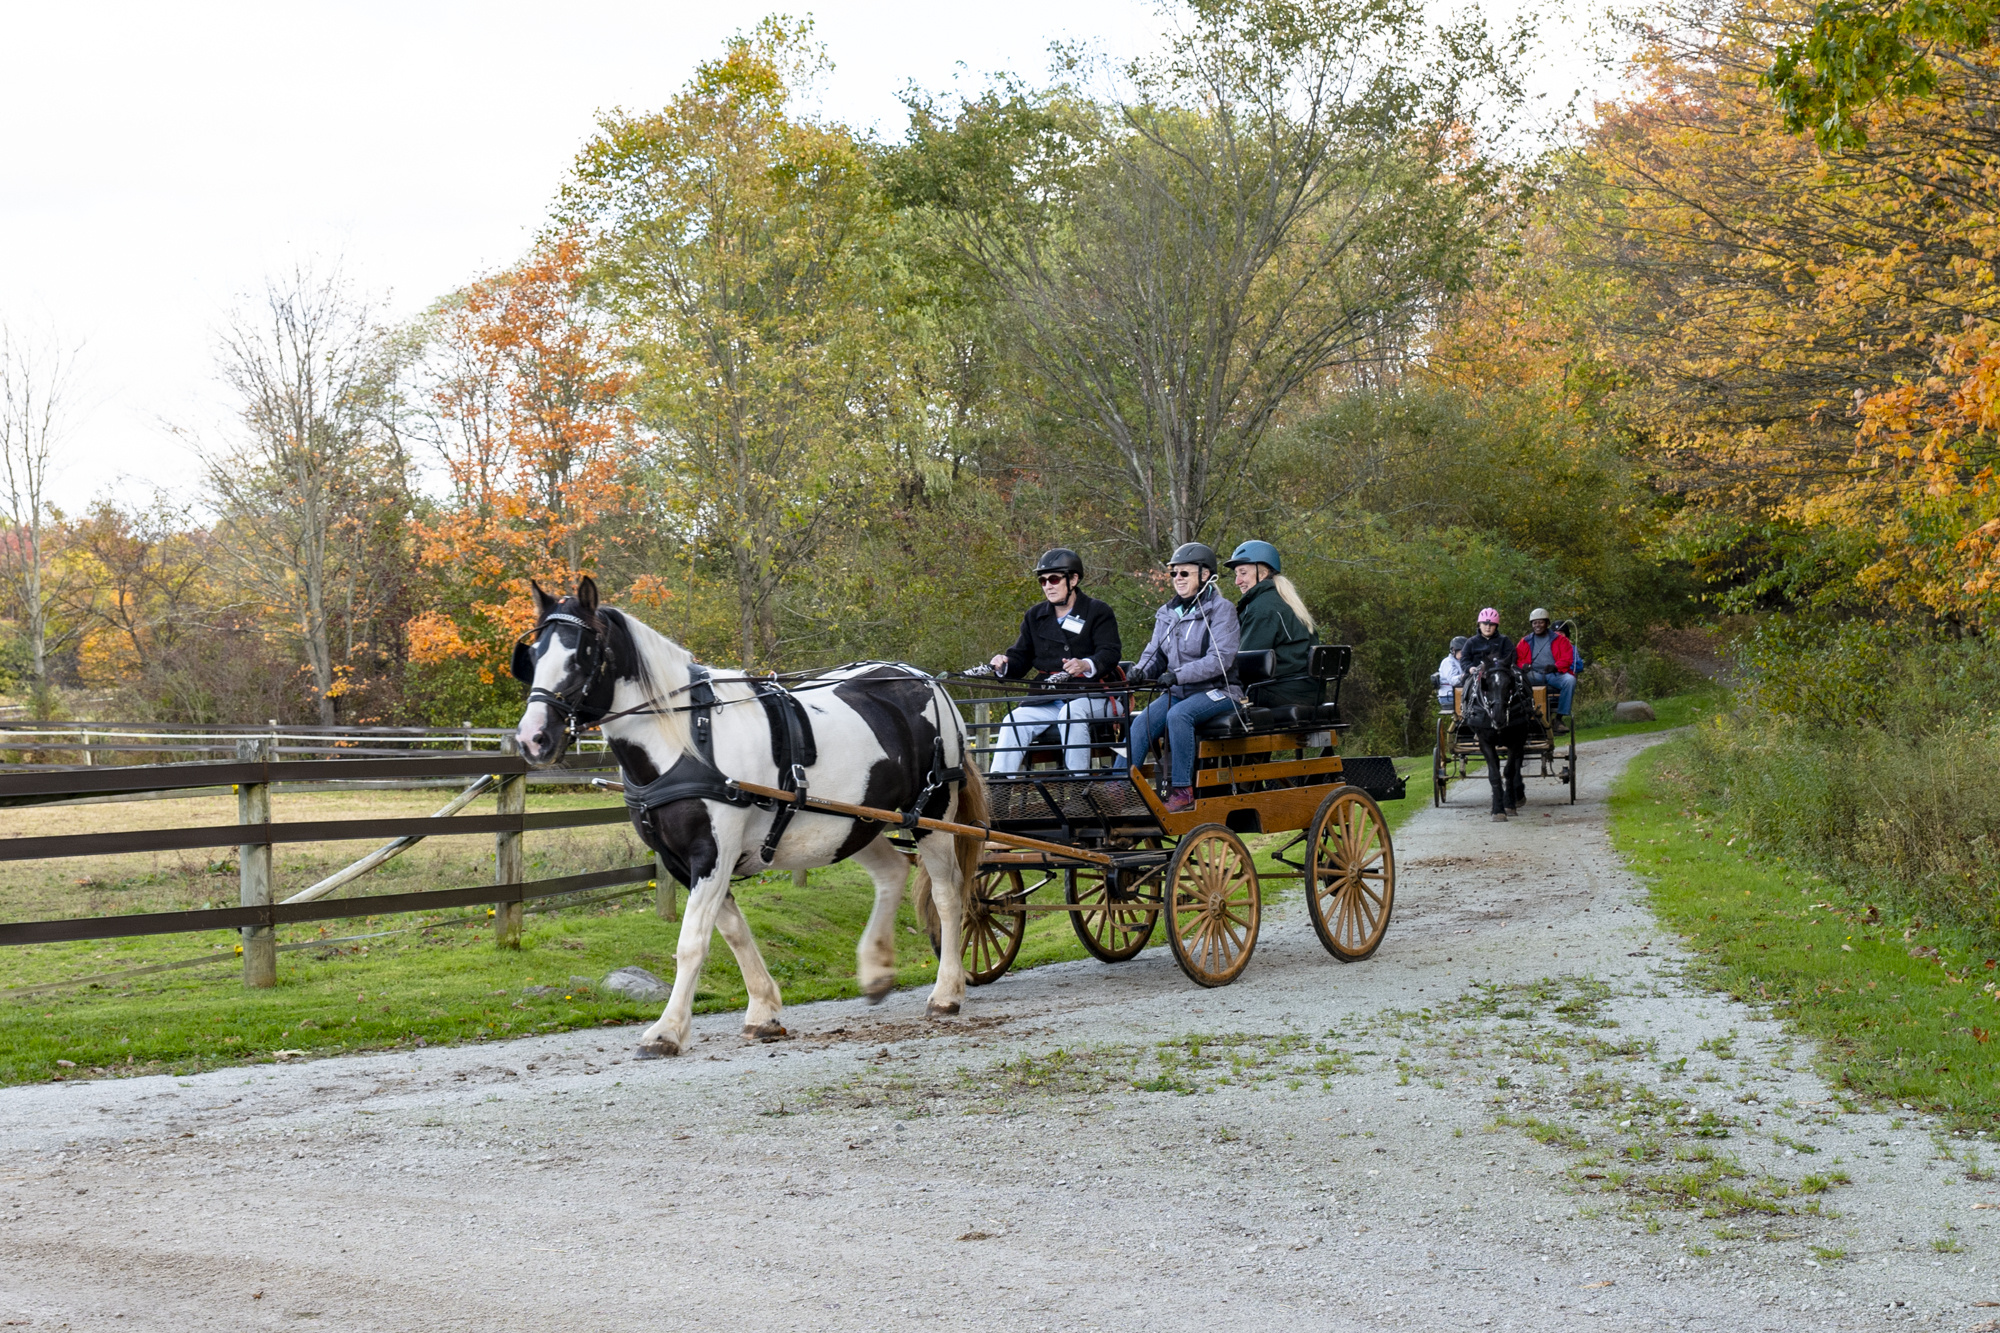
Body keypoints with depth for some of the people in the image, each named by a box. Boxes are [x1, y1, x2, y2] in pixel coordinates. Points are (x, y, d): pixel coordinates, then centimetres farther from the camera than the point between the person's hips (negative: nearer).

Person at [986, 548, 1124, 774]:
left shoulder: (1098, 612, 2)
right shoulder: (1035, 616, 17)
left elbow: (1110, 654, -11)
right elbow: (1021, 657, 13)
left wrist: (1087, 665, -34)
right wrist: (1004, 665, -12)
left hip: (1092, 698, -4)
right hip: (1048, 701, 4)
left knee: (1071, 713, -36)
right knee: (1015, 720, -21)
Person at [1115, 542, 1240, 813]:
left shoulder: (1221, 609, -6)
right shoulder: (1167, 614, 15)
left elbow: (1220, 659, -16)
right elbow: (1154, 654, 15)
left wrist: (1178, 675, -26)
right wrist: (1141, 670, -10)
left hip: (1217, 691, -6)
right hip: (1177, 692, 6)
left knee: (1178, 715, -35)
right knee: (1141, 723, -21)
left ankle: (1182, 790, -28)